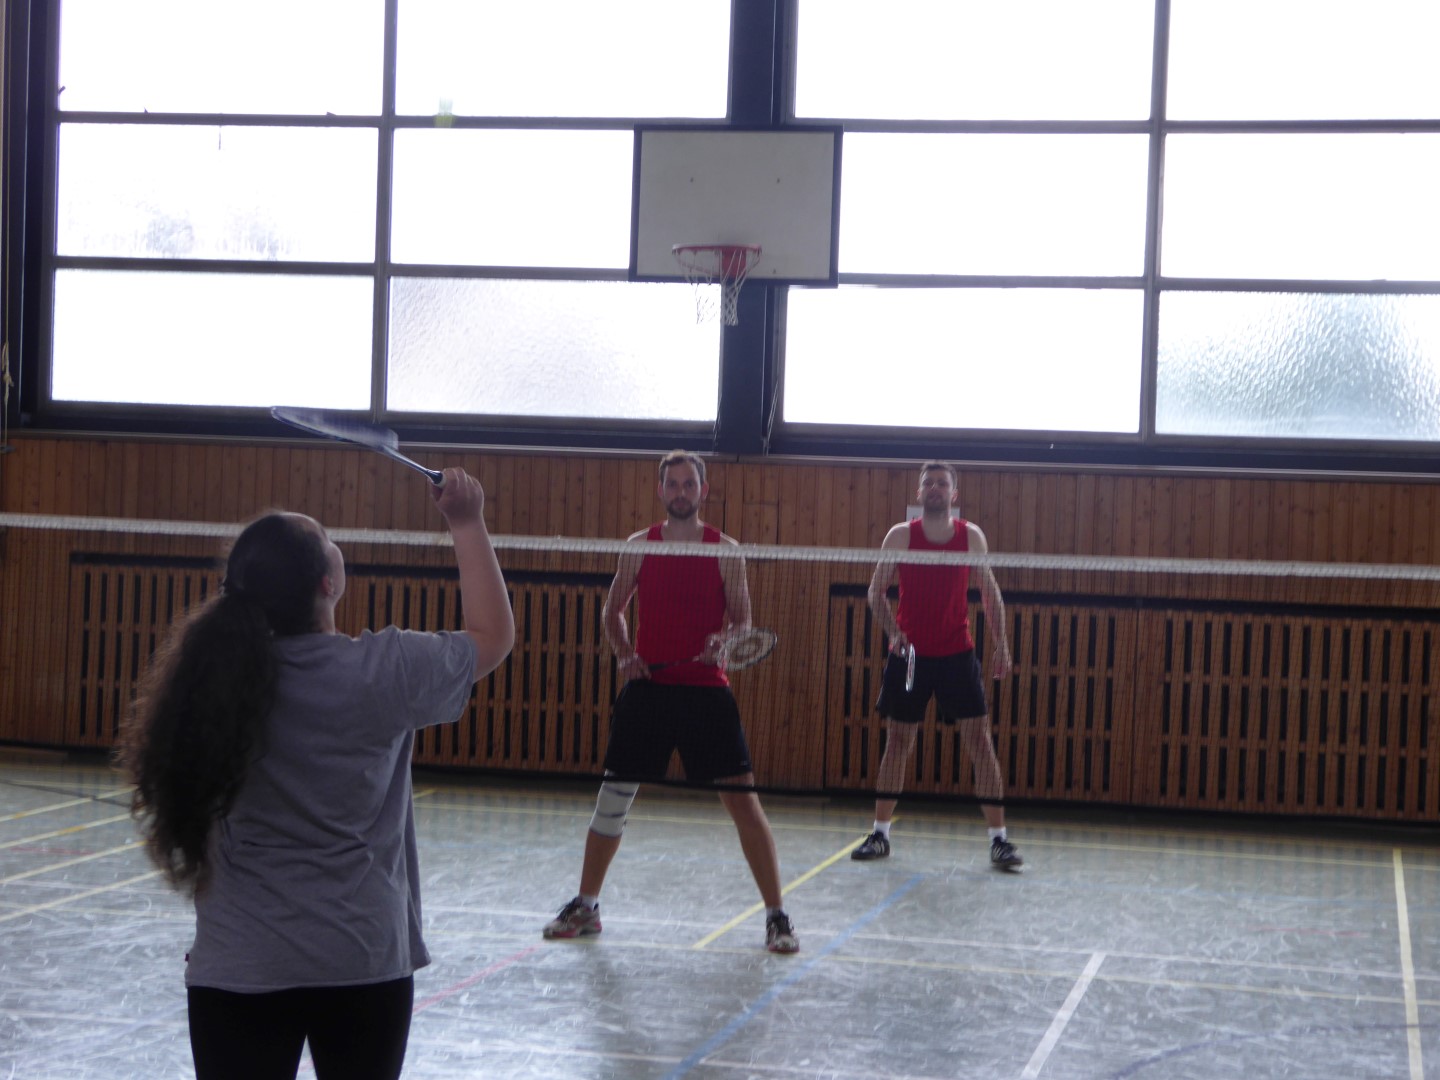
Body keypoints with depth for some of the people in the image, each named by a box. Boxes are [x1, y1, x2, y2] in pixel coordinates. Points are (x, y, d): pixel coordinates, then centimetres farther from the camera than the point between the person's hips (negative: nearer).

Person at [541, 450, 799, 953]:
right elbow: (614, 610, 15)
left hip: (707, 689, -2)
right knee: (613, 795, 5)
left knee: (742, 799, -7)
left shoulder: (725, 551, 1)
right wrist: (624, 654, -2)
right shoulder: (640, 546, 6)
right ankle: (585, 907, 21)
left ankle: (777, 916, 1)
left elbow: (742, 621, 4)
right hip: (647, 686, 2)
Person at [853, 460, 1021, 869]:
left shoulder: (971, 536, 0)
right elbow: (877, 592, 1)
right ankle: (880, 833, 15)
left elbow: (990, 592, 9)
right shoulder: (901, 535, -3)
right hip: (909, 653, 0)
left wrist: (1001, 644, 3)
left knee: (978, 737, -6)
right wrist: (894, 632, -15)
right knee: (898, 739, 5)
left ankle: (998, 837, -3)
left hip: (957, 653, 0)